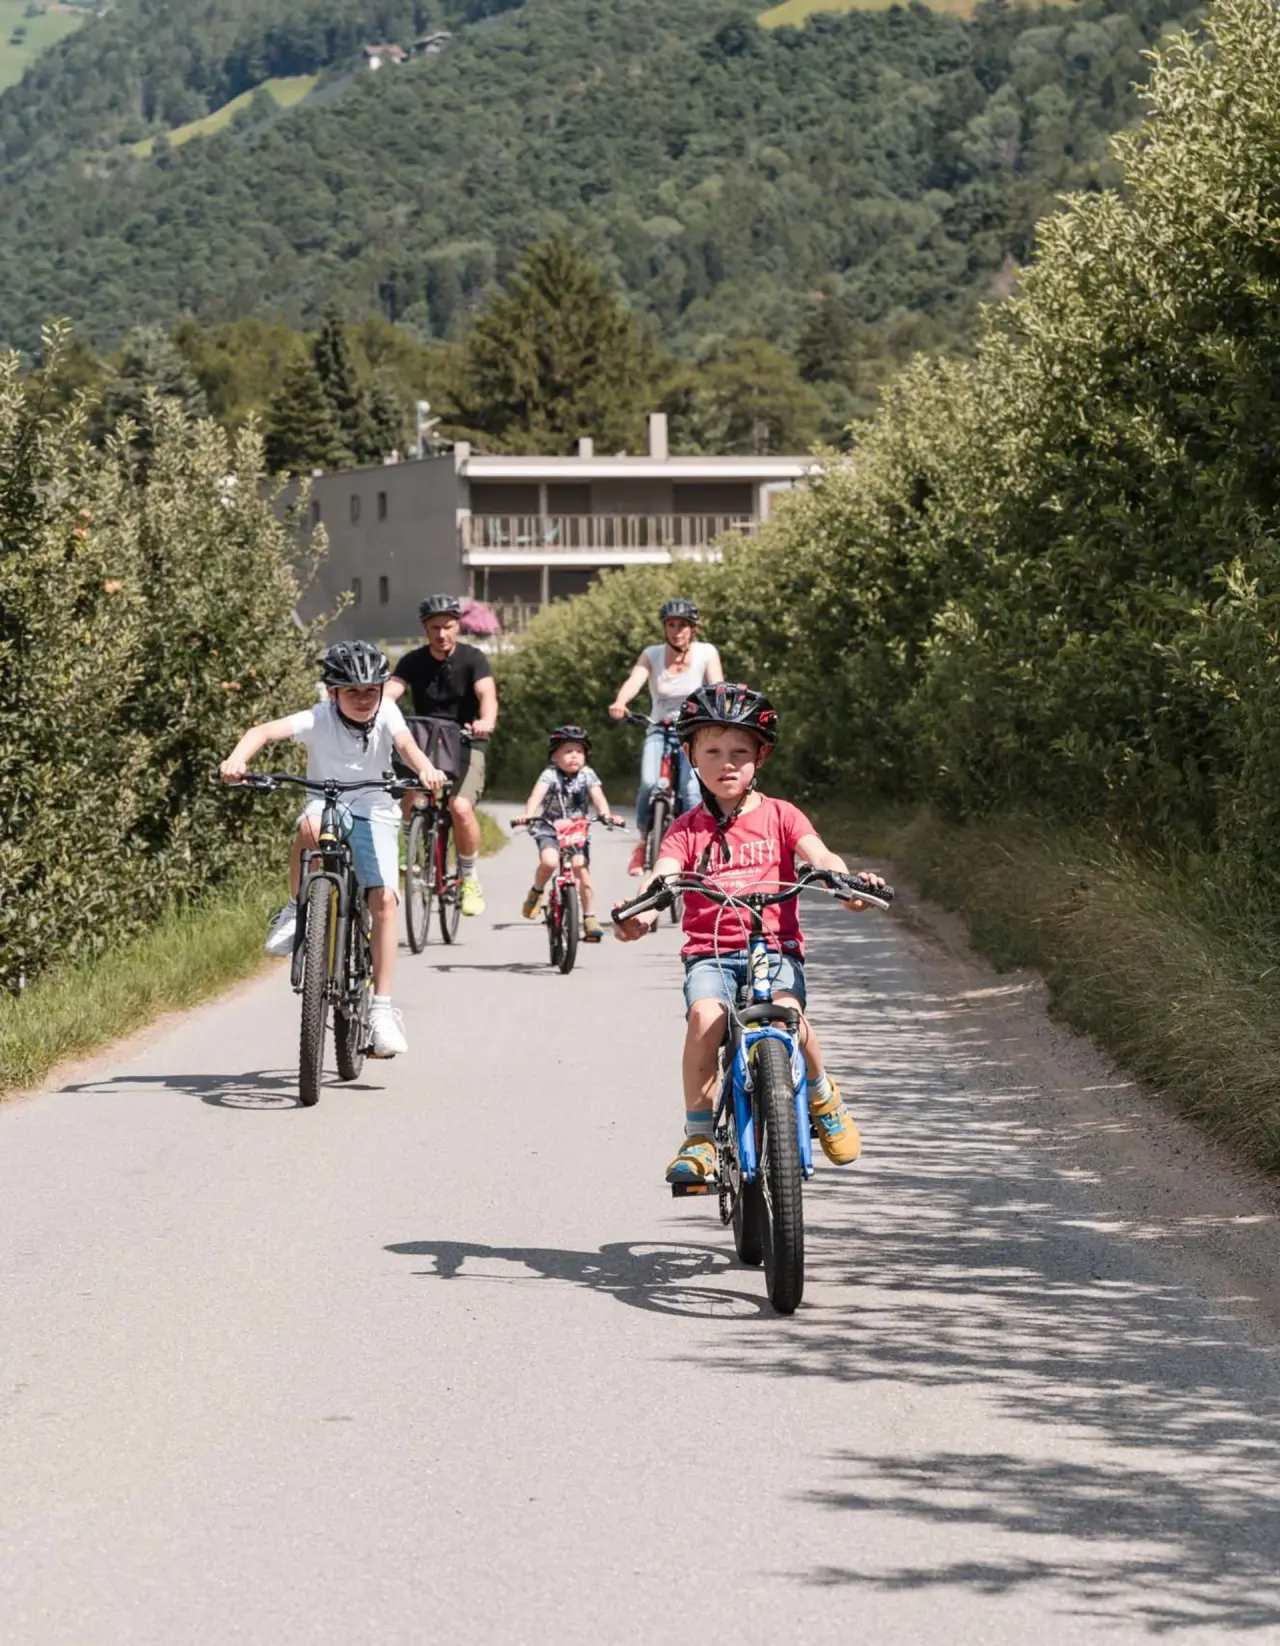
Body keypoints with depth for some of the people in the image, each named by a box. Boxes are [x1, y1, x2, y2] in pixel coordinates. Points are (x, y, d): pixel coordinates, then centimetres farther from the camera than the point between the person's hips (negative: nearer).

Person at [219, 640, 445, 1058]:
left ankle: (382, 1009, -12)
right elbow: (265, 731, -29)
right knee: (310, 826, -39)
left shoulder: (386, 713, -9)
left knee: (383, 900, -17)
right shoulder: (319, 719, -16)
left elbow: (407, 745, -28)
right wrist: (237, 758, -50)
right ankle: (295, 911, -15)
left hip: (374, 814, 1)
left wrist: (426, 770, -51)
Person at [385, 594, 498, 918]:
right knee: (407, 800, -24)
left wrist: (486, 721, -48)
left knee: (461, 806, -25)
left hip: (465, 742, -2)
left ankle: (470, 879, -5)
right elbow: (390, 692, -17)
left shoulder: (472, 659, -8)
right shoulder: (413, 662, -2)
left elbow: (487, 694, -25)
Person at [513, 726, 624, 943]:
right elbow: (537, 794, -27)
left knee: (582, 869, -11)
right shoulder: (550, 774, -11)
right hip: (549, 829, -2)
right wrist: (527, 815, -46)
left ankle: (589, 919, 4)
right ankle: (536, 892, 0)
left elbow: (598, 796, -15)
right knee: (549, 861, -30)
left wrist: (606, 815, -36)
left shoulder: (586, 775, -3)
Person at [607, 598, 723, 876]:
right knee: (649, 783, -25)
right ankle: (643, 843, -4)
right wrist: (619, 703, -41)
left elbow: (717, 686, -18)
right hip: (659, 730, 1)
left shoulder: (706, 652, -4)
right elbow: (634, 680, -18)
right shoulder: (652, 655, -1)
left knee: (690, 787, -26)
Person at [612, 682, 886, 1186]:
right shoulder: (687, 830, 9)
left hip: (776, 946, 0)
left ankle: (822, 1096, 3)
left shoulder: (780, 817, 9)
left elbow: (818, 854, -8)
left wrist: (847, 882, -32)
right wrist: (643, 914, -32)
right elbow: (663, 877, -8)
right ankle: (699, 1137, -20)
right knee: (705, 1014, -31)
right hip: (709, 951, 0)